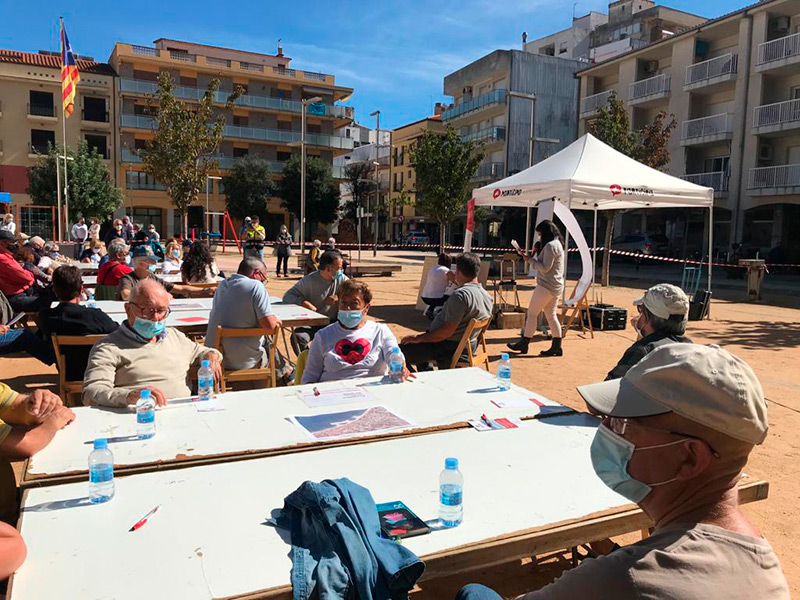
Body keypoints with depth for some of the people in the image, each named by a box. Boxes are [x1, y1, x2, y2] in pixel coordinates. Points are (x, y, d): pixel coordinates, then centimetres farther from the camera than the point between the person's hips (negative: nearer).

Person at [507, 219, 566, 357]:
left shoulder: (550, 246, -16)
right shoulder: (557, 244, 16)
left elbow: (545, 268, -20)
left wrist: (531, 260, -9)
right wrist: (537, 253, 6)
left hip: (546, 286, -10)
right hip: (555, 287, 10)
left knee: (532, 313, -1)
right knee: (551, 316, 11)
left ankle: (523, 344, 7)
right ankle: (556, 347, 12)